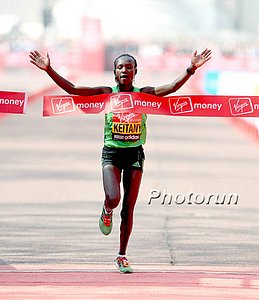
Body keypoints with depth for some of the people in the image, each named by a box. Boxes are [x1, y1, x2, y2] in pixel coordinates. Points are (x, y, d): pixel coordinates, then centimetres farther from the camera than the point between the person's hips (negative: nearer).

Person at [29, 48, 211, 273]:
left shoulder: (144, 94, 1)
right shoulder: (107, 93, -2)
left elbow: (173, 87, -11)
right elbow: (72, 89, -7)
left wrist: (191, 69, -24)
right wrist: (49, 70, -15)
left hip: (135, 153, 1)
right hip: (112, 153, -1)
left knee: (129, 208, 3)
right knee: (113, 199, -22)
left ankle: (122, 255, 16)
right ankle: (107, 212, 17)